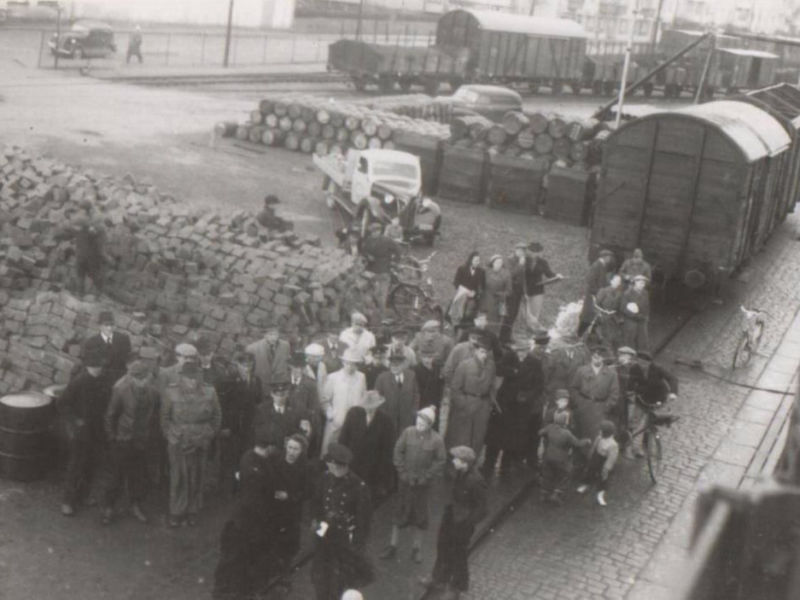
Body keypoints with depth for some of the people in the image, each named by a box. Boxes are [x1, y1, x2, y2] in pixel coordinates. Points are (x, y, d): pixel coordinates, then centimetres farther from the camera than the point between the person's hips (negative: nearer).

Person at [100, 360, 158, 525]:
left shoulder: (152, 393, -6)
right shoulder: (121, 391, -16)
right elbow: (110, 415, -7)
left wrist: (149, 434, 7)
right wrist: (112, 436, -4)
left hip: (141, 441, 4)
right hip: (123, 441, -4)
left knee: (139, 474, 12)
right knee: (117, 474, 5)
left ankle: (136, 505, 29)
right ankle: (108, 507, 20)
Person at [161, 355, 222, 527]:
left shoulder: (209, 393, -7)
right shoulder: (171, 391, -10)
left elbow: (217, 417, 4)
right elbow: (165, 417, 2)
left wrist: (209, 436, 1)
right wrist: (170, 436, 0)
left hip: (200, 443, 1)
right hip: (177, 443, -1)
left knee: (197, 479, 10)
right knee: (178, 478, 6)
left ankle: (192, 511, 26)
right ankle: (176, 513, 22)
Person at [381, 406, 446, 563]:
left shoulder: (437, 440, -14)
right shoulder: (408, 432, -12)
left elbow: (441, 461, -6)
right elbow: (398, 452, -3)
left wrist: (426, 477, -10)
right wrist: (402, 472, -7)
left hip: (423, 483, -1)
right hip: (406, 480, 1)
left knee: (420, 515, 10)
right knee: (400, 513, 10)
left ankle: (417, 548, 26)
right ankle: (392, 546, 21)